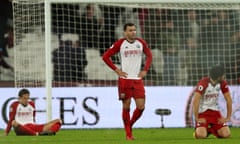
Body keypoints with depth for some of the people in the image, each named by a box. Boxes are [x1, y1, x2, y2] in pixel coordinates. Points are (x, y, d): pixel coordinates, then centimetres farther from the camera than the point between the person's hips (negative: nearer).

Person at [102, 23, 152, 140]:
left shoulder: (141, 43, 6)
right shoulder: (120, 44, -3)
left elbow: (149, 55, 22)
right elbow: (105, 56, 1)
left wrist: (145, 70, 9)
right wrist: (116, 70, -6)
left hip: (138, 79, 3)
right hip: (125, 79, -3)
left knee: (141, 107, -5)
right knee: (126, 106, -1)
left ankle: (130, 125, 20)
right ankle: (128, 134, 10)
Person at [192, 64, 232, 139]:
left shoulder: (222, 83, -6)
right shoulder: (203, 83, -24)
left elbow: (228, 99, 1)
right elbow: (195, 101, -27)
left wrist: (228, 117, -3)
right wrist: (197, 118, -23)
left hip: (214, 111, 5)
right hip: (202, 112, -5)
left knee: (226, 134, -12)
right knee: (201, 135, -26)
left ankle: (212, 130, 19)